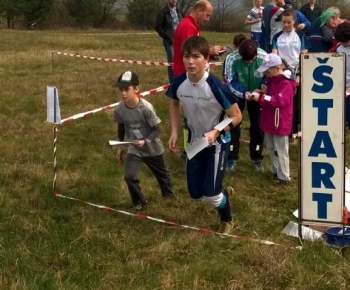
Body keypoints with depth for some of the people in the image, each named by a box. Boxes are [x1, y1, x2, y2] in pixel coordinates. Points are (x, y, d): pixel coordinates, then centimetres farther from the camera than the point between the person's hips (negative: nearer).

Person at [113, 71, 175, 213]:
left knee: (161, 173, 20)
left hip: (152, 148, -2)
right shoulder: (119, 109, -16)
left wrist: (145, 141, -36)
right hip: (134, 149, 3)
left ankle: (168, 193, 52)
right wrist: (120, 146, 9)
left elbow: (156, 129, -21)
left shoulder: (146, 108, -29)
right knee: (129, 177, -10)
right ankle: (139, 202, 16)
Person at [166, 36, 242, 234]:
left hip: (217, 143, -5)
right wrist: (175, 132, -1)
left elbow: (236, 116, -17)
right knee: (196, 194, 11)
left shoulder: (217, 87, -29)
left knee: (211, 194, -5)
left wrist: (215, 132, -31)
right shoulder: (179, 84, -16)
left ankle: (227, 221, 29)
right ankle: (222, 192, 46)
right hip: (194, 142, 5)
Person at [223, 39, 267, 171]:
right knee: (233, 124, 3)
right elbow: (230, 82, -23)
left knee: (257, 125, 7)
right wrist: (243, 93, -36)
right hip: (236, 94, -1)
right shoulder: (231, 59, -33)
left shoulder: (264, 57, -29)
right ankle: (232, 158, 16)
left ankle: (257, 157, 22)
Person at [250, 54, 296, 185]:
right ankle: (275, 171, 34)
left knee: (280, 151, -1)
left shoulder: (286, 83, -20)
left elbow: (279, 100, -33)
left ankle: (284, 177, 8)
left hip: (280, 123, -9)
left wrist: (261, 97, -32)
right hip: (269, 122, 9)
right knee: (271, 149, 19)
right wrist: (261, 93, 4)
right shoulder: (271, 80, 11)